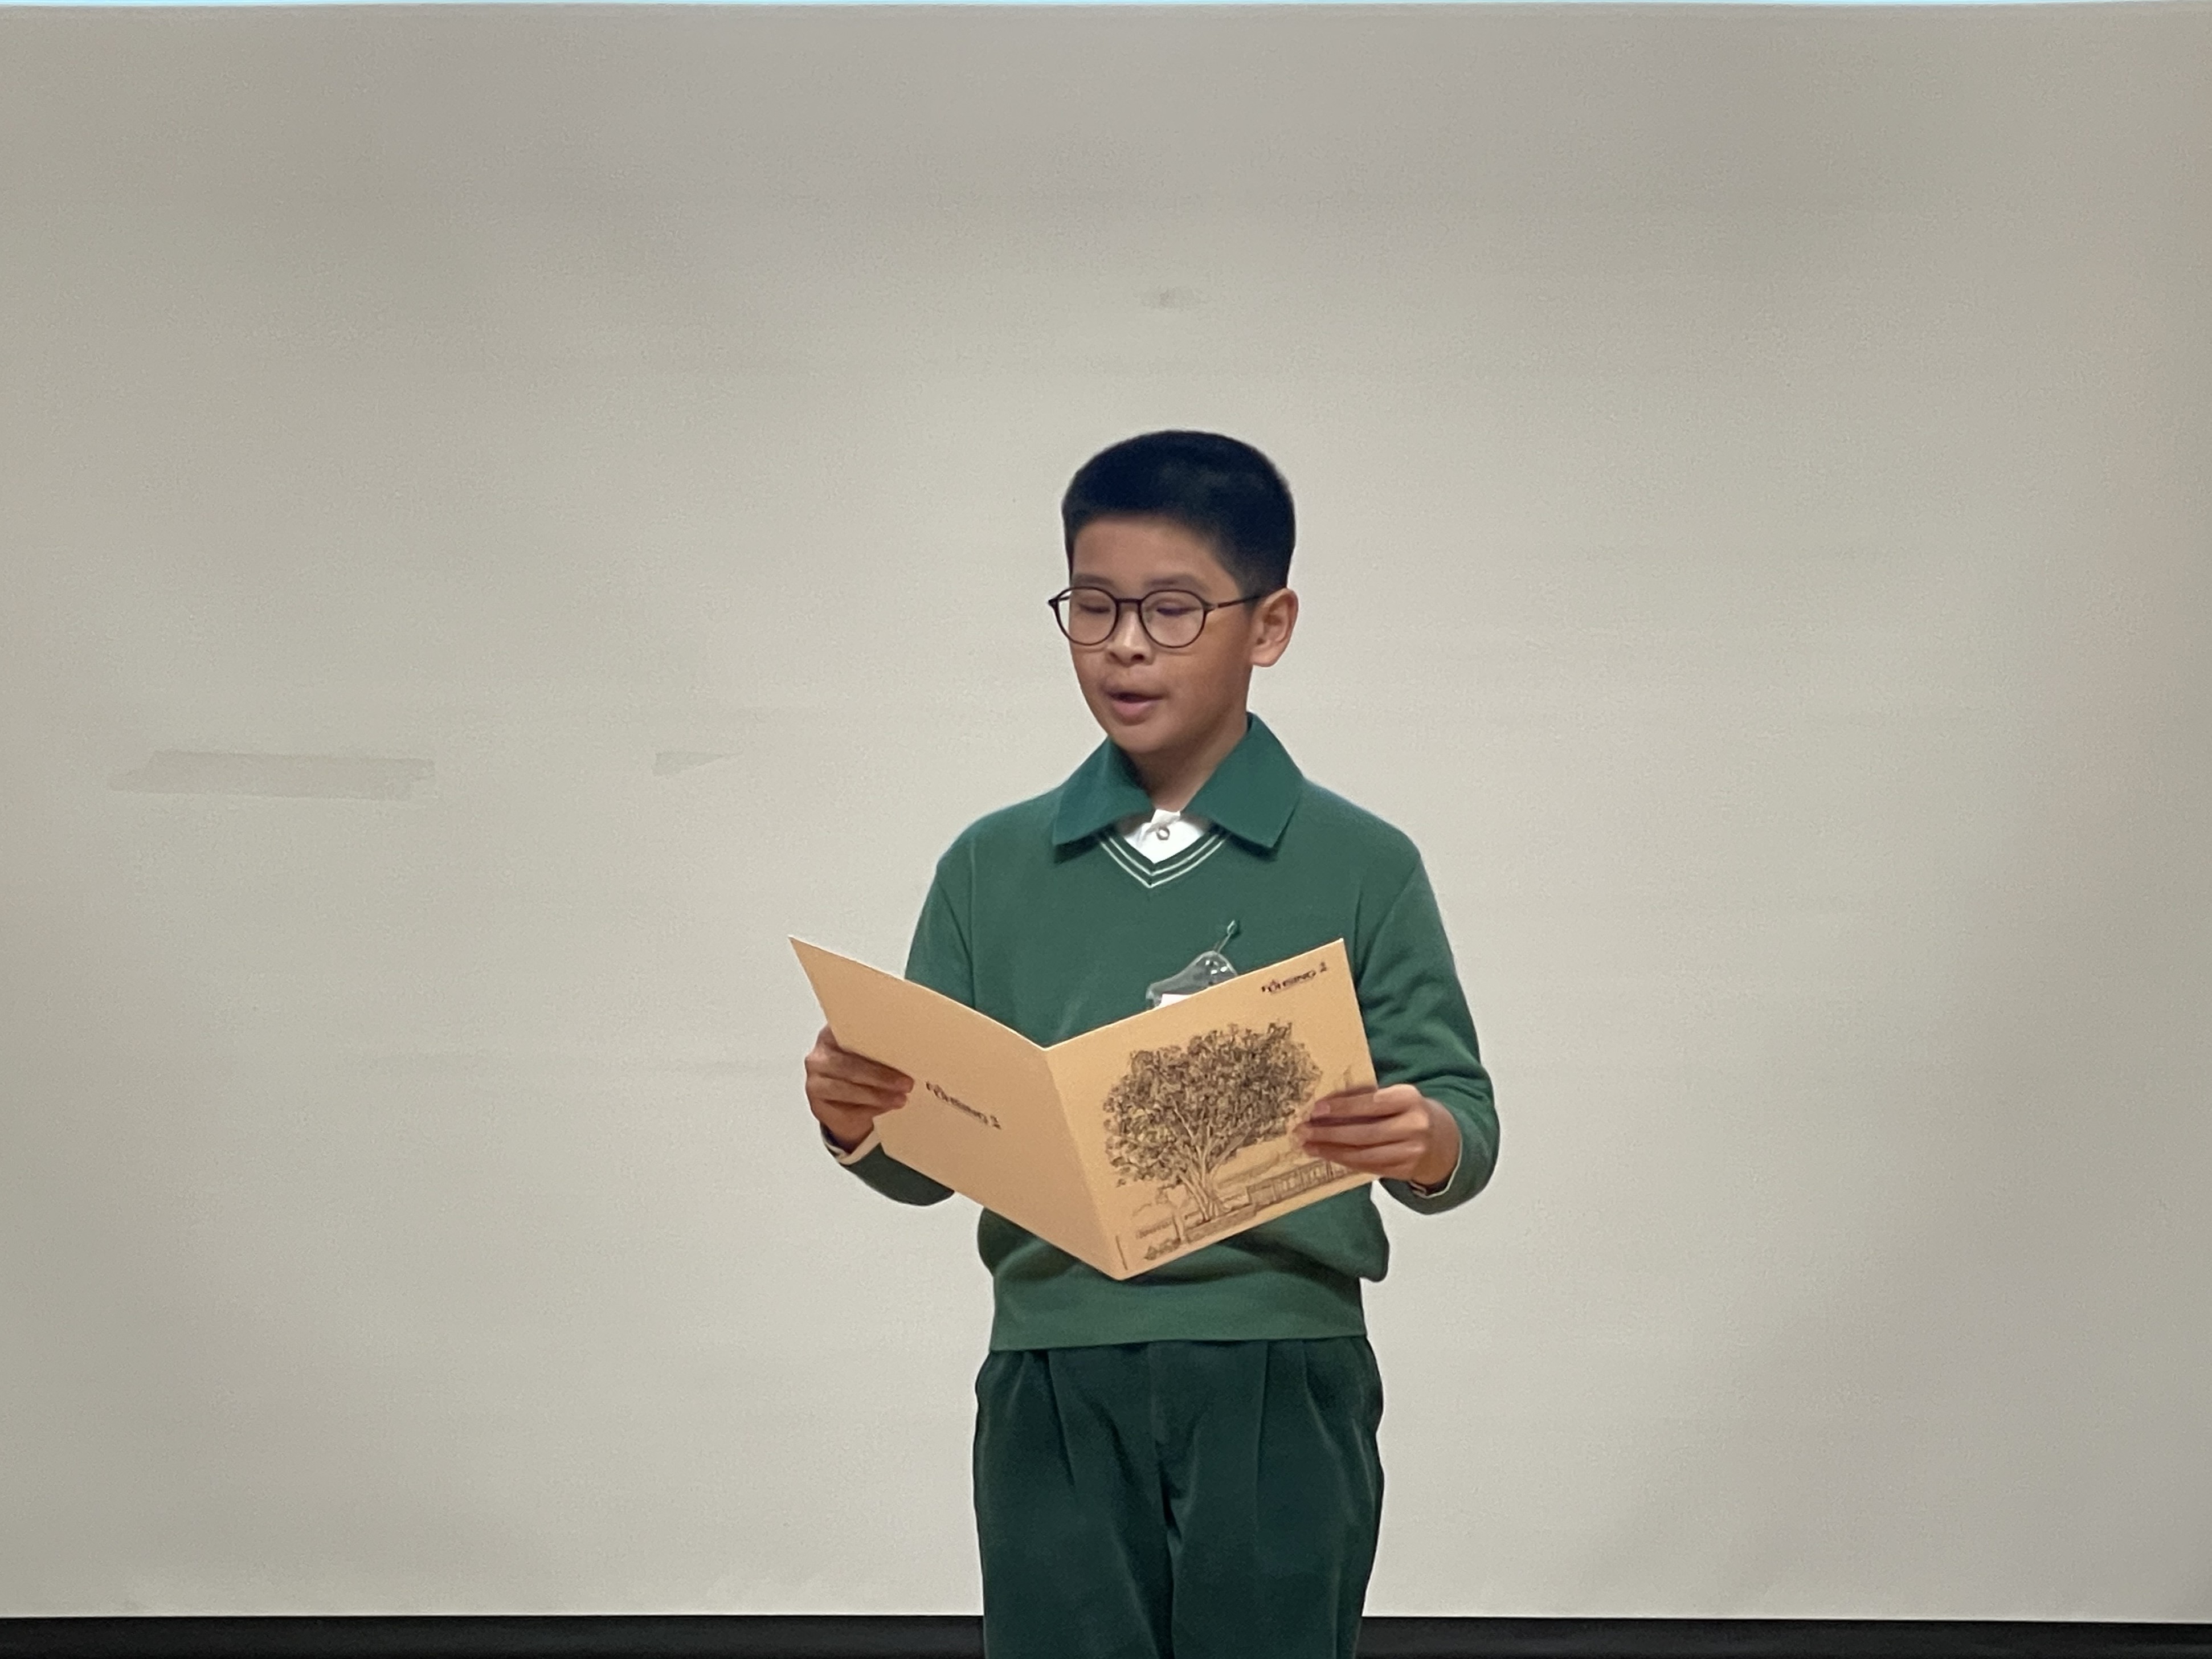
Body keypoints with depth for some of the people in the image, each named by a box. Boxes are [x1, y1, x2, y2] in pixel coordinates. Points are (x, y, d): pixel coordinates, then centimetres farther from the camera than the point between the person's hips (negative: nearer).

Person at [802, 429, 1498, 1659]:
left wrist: (1421, 1139, -23)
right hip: (1056, 1386, 2)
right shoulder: (996, 868, 10)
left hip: (1282, 1384, -2)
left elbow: (1464, 1121, 0)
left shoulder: (1359, 867, 3)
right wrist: (860, 1122, -12)